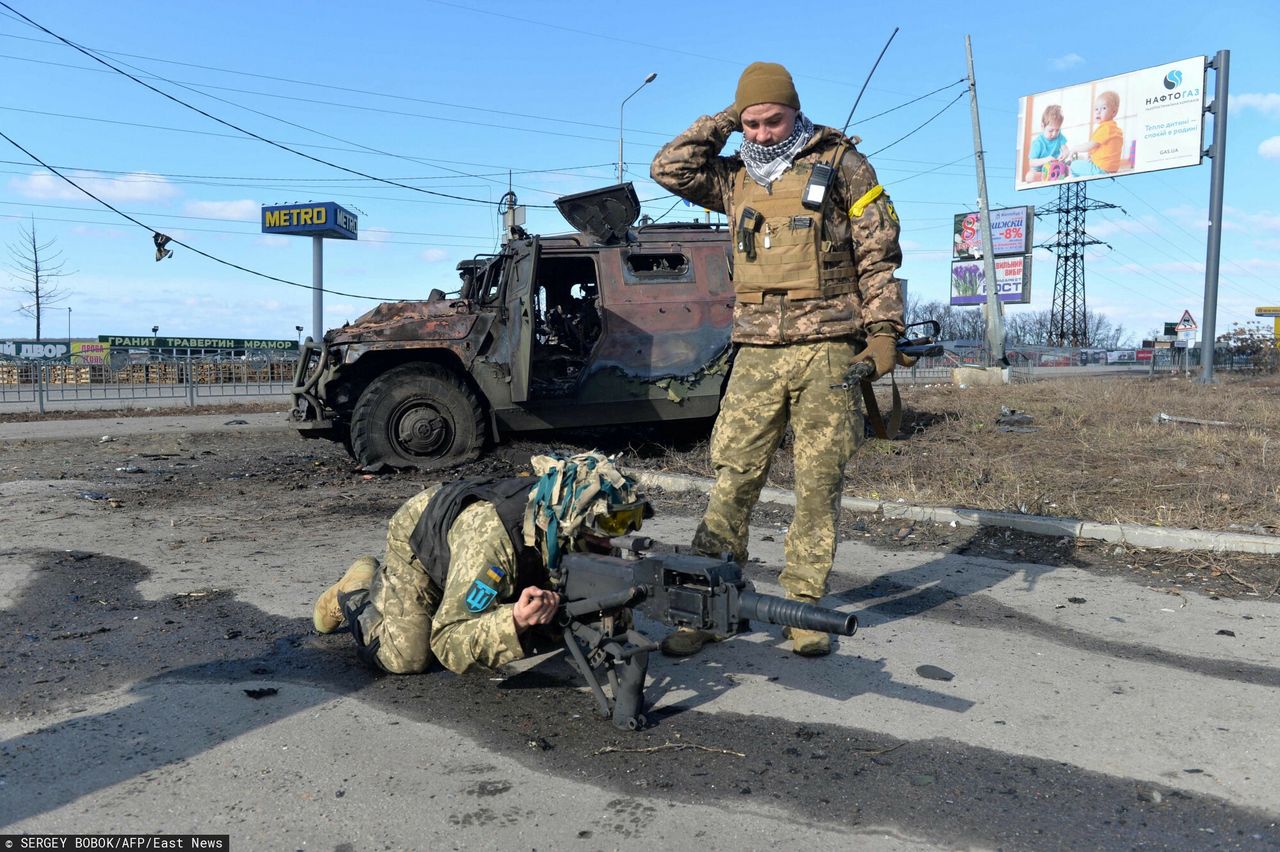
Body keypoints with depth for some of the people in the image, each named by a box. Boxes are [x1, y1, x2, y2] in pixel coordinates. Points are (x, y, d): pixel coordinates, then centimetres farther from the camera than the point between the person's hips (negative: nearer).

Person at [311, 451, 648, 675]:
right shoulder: (491, 538, -46)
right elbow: (448, 646, -40)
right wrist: (516, 620, -57)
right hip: (417, 535, -5)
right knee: (405, 658, -14)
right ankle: (357, 590, 13)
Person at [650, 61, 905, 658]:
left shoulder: (842, 165, 6)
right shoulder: (736, 177, 17)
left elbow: (878, 256, 3)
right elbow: (669, 169, 9)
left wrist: (883, 330, -5)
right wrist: (725, 119, 10)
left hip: (827, 350, -3)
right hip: (758, 353, 3)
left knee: (819, 486, 0)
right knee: (732, 480, -1)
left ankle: (804, 607, 11)